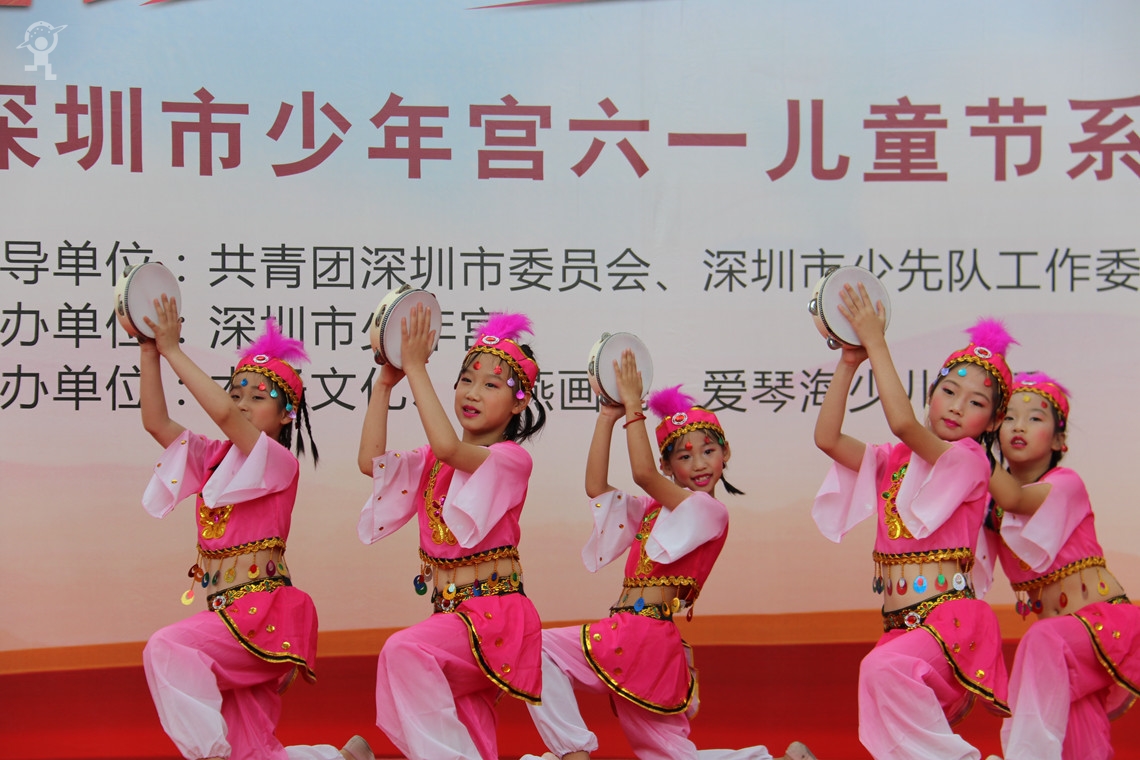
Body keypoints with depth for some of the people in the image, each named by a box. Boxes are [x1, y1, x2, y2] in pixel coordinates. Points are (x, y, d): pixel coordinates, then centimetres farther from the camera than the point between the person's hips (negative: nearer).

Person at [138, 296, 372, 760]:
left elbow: (222, 415, -23)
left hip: (262, 613, -8)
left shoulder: (278, 461, -8)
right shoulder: (213, 459, 14)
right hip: (226, 617, 8)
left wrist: (174, 350, -18)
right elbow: (156, 422, 6)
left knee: (167, 650, -30)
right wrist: (150, 352, -3)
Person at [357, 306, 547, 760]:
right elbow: (371, 461, -1)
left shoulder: (511, 459, -9)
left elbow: (448, 446, -28)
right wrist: (385, 383, -5)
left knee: (405, 650, -32)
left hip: (493, 615, -8)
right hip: (452, 616, 8)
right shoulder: (433, 462, 13)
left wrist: (416, 369, -24)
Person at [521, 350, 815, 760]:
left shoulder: (711, 512, -7)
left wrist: (633, 406, -11)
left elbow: (643, 472, -18)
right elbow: (596, 487, 11)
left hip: (643, 634, -9)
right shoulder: (651, 510, 18)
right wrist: (608, 417, 8)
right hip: (631, 638, 9)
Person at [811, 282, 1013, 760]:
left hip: (951, 618, -7)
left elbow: (902, 422, -22)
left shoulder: (969, 460, -5)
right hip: (901, 626, 7)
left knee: (885, 668, -35)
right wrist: (849, 362, -2)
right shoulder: (894, 461, 15)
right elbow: (827, 437, 4)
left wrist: (877, 344, -17)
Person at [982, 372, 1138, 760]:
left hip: (1108, 619, -6)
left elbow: (1015, 498, -27)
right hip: (1060, 628, 6)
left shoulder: (1066, 484, -8)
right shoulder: (994, 501, 12)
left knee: (1044, 641, -35)